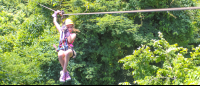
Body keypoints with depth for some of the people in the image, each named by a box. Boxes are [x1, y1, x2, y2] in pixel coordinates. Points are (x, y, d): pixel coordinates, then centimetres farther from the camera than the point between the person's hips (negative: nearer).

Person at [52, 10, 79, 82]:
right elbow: (55, 22, 34)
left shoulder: (73, 34, 15)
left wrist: (68, 33, -4)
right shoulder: (62, 31, 23)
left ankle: (63, 72, -38)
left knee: (67, 53, -42)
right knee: (60, 55, -38)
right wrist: (55, 14, 42)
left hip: (69, 50, -2)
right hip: (62, 49, 2)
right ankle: (66, 73, -27)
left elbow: (70, 41, -7)